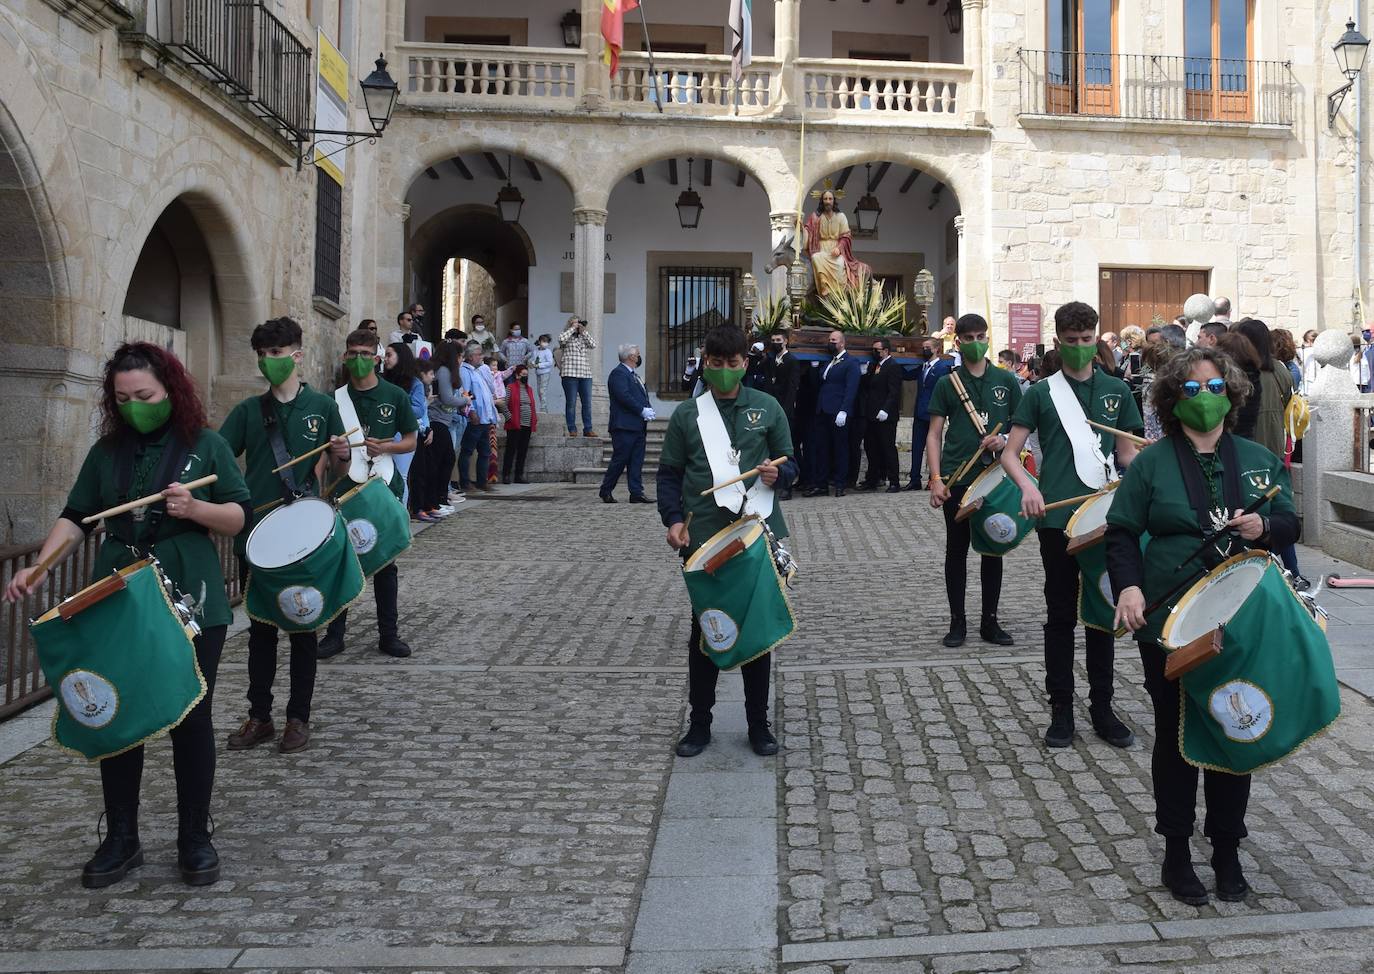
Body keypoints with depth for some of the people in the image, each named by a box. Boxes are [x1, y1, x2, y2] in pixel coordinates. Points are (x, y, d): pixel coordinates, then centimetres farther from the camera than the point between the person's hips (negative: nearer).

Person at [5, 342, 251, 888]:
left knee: (191, 720, 4)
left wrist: (194, 507, -21)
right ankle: (120, 840, 22)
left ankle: (195, 839, 17)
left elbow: (240, 518, -2)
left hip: (189, 604, -3)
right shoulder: (107, 450, 9)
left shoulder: (204, 445, 0)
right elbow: (76, 517, 10)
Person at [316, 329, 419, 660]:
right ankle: (335, 633, 12)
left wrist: (385, 447, -13)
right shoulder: (336, 398, 5)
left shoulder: (395, 396, 2)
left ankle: (388, 634, 15)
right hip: (345, 487, 1)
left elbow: (411, 441, 4)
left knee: (385, 562, 7)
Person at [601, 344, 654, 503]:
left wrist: (648, 409, 3)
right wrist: (642, 411, -17)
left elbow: (642, 396, 23)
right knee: (619, 460, -4)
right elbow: (624, 396, -20)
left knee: (637, 461, 6)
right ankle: (606, 491, 7)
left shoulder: (634, 375, 21)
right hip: (624, 426, -9)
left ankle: (637, 493, 7)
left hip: (639, 426, 9)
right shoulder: (618, 373, -9)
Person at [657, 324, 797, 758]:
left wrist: (777, 472, -14)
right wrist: (673, 518, -8)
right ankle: (699, 722, 21)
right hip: (703, 538, 0)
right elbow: (669, 473, 7)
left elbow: (789, 464, 9)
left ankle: (759, 723, 22)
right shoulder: (687, 414, 4)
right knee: (704, 630, 8)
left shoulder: (767, 408, 4)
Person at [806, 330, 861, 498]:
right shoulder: (828, 362, 20)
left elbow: (851, 389, -13)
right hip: (823, 412, 7)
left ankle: (839, 484, 7)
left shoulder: (850, 363, -4)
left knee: (840, 448, 2)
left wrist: (843, 411, -19)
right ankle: (820, 484, 12)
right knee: (821, 448, 7)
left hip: (838, 413, -7)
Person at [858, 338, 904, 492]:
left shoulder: (893, 366, -9)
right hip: (872, 415, 9)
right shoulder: (873, 366, 17)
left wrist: (885, 410, -24)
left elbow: (894, 392, -17)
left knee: (888, 448, -4)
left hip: (885, 416, -9)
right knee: (871, 447, 11)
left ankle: (894, 482, 1)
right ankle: (873, 480, 20)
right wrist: (865, 409, 7)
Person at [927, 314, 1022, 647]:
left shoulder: (1006, 380, 7)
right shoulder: (947, 383, 4)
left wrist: (1004, 440, -12)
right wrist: (936, 479, -8)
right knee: (957, 550, 5)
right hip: (957, 479, -1)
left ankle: (990, 621, 17)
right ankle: (957, 621, 14)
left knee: (993, 549, 7)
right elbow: (934, 435, 2)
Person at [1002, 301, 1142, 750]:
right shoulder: (1041, 393, 3)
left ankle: (1102, 707, 20)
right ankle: (1061, 709, 15)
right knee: (1061, 614, 5)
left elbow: (1128, 453, 13)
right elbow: (1010, 453, 0)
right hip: (1057, 517, -2)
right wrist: (1028, 486, -19)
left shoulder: (1116, 391, 10)